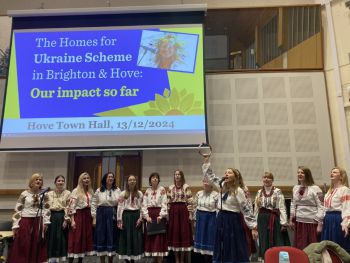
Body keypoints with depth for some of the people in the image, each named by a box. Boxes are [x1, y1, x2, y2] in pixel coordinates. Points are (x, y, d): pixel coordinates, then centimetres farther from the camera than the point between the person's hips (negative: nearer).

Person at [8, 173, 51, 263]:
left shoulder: (44, 194, 5)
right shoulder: (24, 194, -2)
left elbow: (47, 209, 7)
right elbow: (17, 210, -2)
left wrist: (46, 222, -1)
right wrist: (15, 225, -5)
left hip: (38, 223, 2)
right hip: (25, 222, -2)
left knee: (37, 246, 7)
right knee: (23, 246, 1)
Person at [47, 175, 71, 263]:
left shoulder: (67, 193, -1)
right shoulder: (49, 194, 6)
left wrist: (66, 219, -10)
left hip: (62, 217, -2)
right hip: (52, 217, 2)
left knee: (62, 238, 3)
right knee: (52, 238, 6)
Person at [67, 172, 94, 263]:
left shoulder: (90, 191, 11)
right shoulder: (76, 191, -7)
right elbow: (71, 206, -11)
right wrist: (72, 220, -17)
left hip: (88, 216, 6)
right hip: (78, 216, -6)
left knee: (86, 238, 10)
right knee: (76, 239, -3)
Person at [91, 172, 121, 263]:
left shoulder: (117, 190, 4)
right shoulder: (99, 190, 3)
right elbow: (94, 204, 4)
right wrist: (94, 217, -1)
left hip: (113, 215, 1)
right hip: (101, 215, 0)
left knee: (112, 237, 5)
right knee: (101, 237, 4)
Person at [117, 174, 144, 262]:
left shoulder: (140, 193, 5)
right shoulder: (123, 193, 1)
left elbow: (141, 207, 4)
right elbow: (120, 207, -2)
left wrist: (140, 218, -4)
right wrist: (119, 220, -7)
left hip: (136, 216, 2)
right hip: (126, 216, -1)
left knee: (136, 237, 5)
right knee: (126, 237, 3)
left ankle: (133, 258, 19)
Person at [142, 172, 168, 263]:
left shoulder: (162, 189, 0)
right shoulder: (147, 191, 10)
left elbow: (164, 204, -6)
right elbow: (144, 205, 5)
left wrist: (161, 216, -15)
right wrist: (146, 216, -7)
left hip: (159, 214, -3)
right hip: (149, 215, 4)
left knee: (159, 237, -4)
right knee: (150, 237, 5)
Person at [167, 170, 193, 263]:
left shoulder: (186, 187, -2)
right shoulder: (170, 188, 8)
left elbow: (190, 201, -5)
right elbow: (168, 201, 9)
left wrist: (190, 213, -9)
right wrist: (167, 213, 6)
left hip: (183, 211, -3)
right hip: (173, 211, 3)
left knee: (184, 232, 2)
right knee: (174, 232, 6)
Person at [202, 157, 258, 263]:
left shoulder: (238, 191, -12)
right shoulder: (222, 186, 5)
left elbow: (246, 209, -11)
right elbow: (210, 175, 14)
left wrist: (253, 227, -12)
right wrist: (206, 160, 10)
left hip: (233, 221, -6)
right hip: (221, 220, 6)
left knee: (234, 250, 2)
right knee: (221, 249, 12)